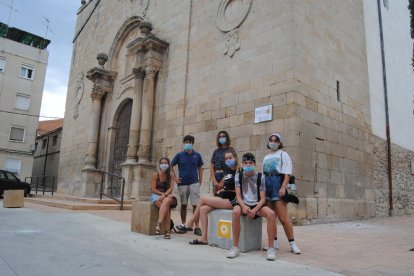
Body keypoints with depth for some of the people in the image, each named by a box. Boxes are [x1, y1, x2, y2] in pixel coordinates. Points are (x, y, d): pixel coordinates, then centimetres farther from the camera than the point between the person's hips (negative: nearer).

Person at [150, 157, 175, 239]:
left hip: (167, 195, 2)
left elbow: (171, 188, -3)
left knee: (166, 201, -36)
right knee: (166, 207, -32)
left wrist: (165, 195, -20)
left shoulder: (170, 176, 8)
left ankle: (158, 225, -38)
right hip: (155, 195, -2)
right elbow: (153, 189, -6)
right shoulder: (156, 174, -2)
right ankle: (167, 230, -29)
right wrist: (162, 193, -16)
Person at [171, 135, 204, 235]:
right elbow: (171, 166, 11)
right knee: (183, 205, 10)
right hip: (182, 183, 1)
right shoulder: (179, 155, 3)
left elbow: (200, 168, 12)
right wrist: (175, 177, 2)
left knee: (195, 205, -5)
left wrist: (200, 181, 5)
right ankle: (183, 225, 23)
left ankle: (197, 227, -1)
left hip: (194, 183, 0)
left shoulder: (197, 155, 5)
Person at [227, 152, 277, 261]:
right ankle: (235, 247, -24)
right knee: (236, 211, -35)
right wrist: (243, 206, -22)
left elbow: (263, 198, -4)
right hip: (243, 204, 0)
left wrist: (255, 210, -21)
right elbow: (238, 195, -1)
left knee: (271, 213, -31)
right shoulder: (239, 176, 3)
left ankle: (271, 248, -17)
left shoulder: (260, 177, -1)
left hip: (257, 205, 0)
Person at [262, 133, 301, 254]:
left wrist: (283, 187, -18)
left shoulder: (283, 154, 4)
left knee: (283, 218, -9)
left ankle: (292, 243, 1)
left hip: (278, 185, -6)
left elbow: (287, 173, -6)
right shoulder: (266, 157, 20)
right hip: (267, 186, 6)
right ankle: (274, 242, 16)